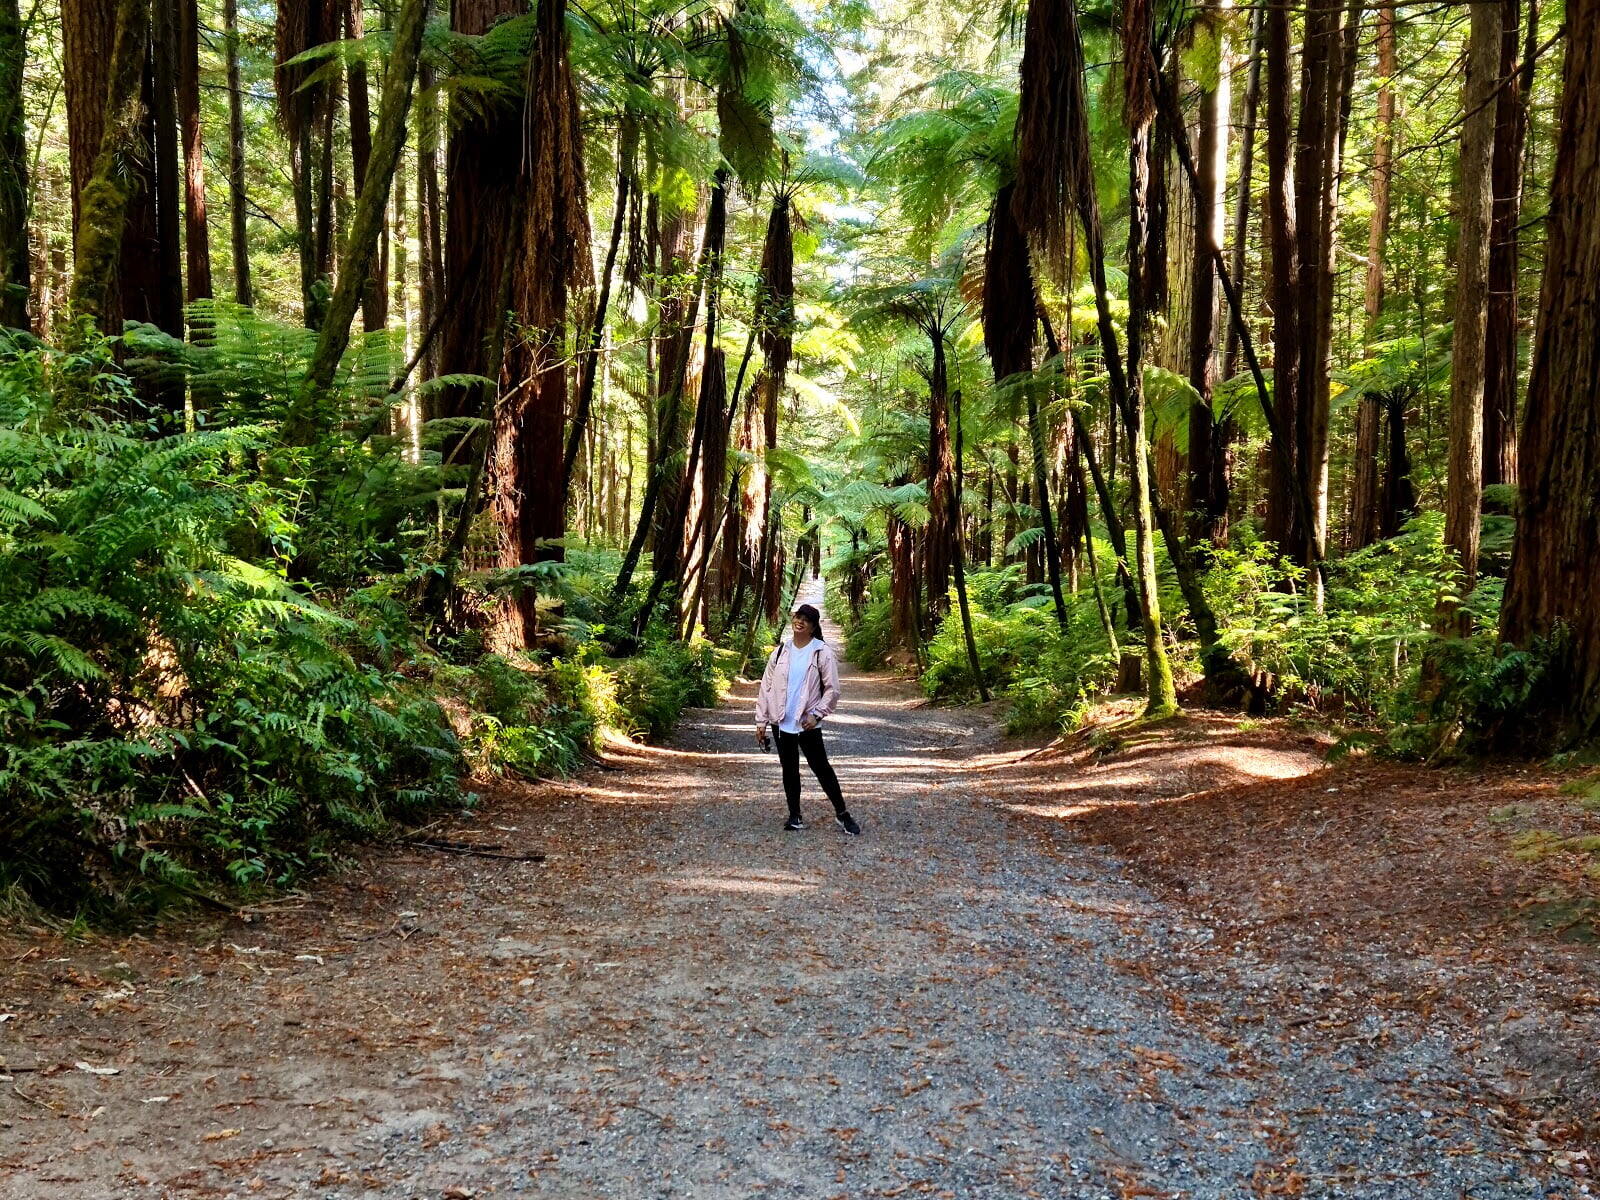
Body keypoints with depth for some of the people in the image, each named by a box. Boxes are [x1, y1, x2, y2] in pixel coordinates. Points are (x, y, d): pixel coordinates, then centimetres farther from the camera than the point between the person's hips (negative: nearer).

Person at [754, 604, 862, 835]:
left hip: (807, 723, -4)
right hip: (782, 722, 4)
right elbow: (766, 686, 7)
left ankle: (842, 813, 10)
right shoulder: (781, 651, 5)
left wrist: (817, 714, -15)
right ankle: (795, 816, 22)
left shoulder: (822, 652, -6)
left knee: (822, 768, -1)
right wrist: (761, 720, 3)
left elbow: (832, 689, -5)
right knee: (789, 770, 11)